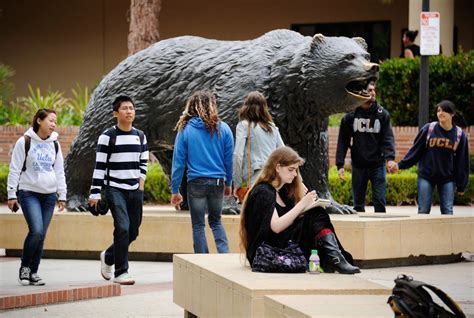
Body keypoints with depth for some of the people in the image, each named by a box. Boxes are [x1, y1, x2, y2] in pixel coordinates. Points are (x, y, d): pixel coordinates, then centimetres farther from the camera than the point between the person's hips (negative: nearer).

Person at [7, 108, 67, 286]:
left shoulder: (55, 145, 11)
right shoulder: (25, 142, -3)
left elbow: (59, 171, 16)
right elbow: (15, 170, -2)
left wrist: (62, 196, 11)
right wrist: (11, 195, -5)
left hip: (49, 195, 5)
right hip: (29, 193, -5)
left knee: (41, 236, 2)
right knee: (36, 231, -19)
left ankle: (33, 272, 12)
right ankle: (24, 267, 0)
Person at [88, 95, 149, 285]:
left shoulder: (140, 136, 9)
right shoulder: (107, 137, -6)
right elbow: (100, 166, -6)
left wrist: (141, 180, 5)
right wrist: (95, 193, -9)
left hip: (135, 191, 6)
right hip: (114, 189, -6)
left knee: (133, 232, 9)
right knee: (122, 228, -18)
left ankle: (108, 257, 35)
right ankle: (121, 272, -10)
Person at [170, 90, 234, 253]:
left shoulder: (185, 130, -5)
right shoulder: (223, 129, -2)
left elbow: (178, 162, -4)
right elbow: (229, 159, 3)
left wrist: (175, 190, 1)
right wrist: (228, 183, 16)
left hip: (196, 182, -2)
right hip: (218, 181, 2)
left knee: (198, 225, 9)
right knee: (216, 221, 19)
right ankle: (224, 255, 1)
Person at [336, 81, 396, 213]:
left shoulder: (382, 113, 2)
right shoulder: (350, 115, 1)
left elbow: (388, 138, -4)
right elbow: (343, 141, 1)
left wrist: (390, 157, -20)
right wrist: (340, 164, -6)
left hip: (377, 164, 0)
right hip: (358, 166, 0)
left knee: (379, 202, -4)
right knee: (358, 204, 6)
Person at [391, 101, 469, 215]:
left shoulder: (459, 134, 0)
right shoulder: (428, 129, -4)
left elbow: (462, 162, 4)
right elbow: (415, 150, 1)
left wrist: (461, 186, 4)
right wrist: (400, 165, -6)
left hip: (448, 179, 1)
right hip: (426, 176, -1)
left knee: (447, 211, -1)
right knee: (423, 210, -2)